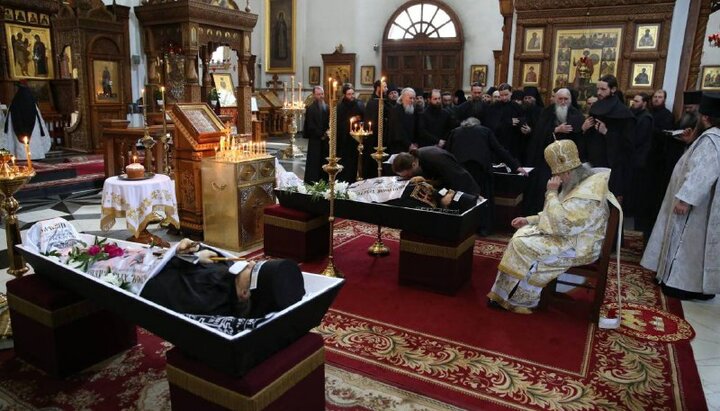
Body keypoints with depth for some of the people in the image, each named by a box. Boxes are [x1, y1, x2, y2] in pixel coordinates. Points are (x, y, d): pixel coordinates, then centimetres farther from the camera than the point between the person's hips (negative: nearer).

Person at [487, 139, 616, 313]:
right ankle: (511, 291, 8)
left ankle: (513, 298, 0)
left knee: (523, 245, -16)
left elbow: (560, 224, -30)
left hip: (578, 246, -10)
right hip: (571, 234, 10)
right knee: (523, 234, 4)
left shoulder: (587, 193, -28)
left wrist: (551, 193, -21)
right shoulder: (582, 181, 5)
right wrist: (529, 220, 5)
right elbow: (562, 215, 14)